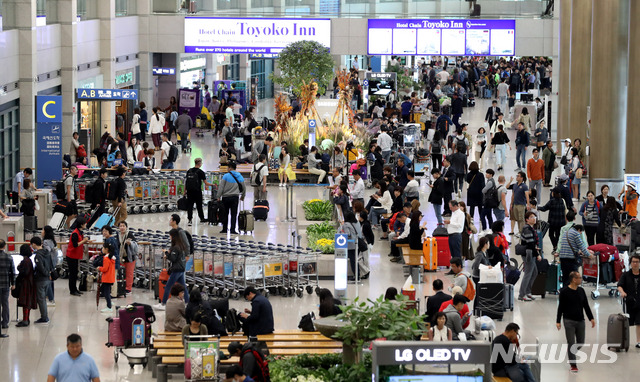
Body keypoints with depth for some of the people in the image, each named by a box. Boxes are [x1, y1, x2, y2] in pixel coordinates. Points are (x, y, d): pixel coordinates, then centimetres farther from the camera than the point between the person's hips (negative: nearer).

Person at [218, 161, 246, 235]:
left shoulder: (226, 176, -7)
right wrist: (242, 196, 30)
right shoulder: (240, 177, 6)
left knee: (225, 214, 9)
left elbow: (221, 187, -9)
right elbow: (244, 188, 15)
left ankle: (224, 229, 14)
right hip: (235, 197, 2)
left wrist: (219, 196, -2)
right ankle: (232, 229, -5)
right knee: (234, 214, 2)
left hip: (226, 197, -2)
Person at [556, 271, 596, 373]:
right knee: (571, 344, -3)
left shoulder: (581, 291, 8)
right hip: (569, 321, -5)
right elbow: (560, 307, -5)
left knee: (580, 343, 8)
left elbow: (586, 306, 13)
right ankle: (573, 365, 5)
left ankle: (571, 352, 37)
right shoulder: (564, 291, -7)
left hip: (580, 320, 5)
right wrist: (558, 321, -8)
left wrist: (591, 318, 8)